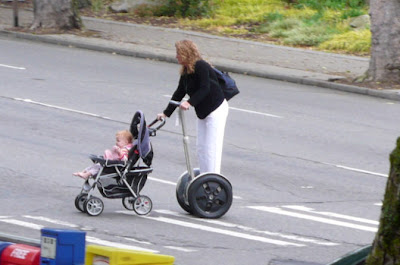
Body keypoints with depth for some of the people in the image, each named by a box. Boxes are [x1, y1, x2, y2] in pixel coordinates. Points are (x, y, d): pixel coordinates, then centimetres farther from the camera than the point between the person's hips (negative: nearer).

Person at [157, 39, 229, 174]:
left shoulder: (201, 67, -20)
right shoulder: (185, 72, 7)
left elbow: (205, 89, -29)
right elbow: (179, 93, 12)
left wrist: (190, 102, -40)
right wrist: (166, 113, 9)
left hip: (216, 110, -10)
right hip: (203, 112, 10)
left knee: (212, 147, -11)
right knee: (201, 146, 10)